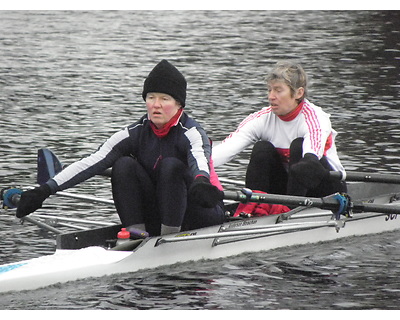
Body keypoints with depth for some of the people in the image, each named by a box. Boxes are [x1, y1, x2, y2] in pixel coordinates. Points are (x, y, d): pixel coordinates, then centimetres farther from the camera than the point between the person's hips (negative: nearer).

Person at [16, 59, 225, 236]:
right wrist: (45, 191, -24)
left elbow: (200, 162, -39)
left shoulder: (192, 133, -16)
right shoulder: (136, 134, -3)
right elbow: (92, 163, -13)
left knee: (171, 166, -29)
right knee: (124, 165, -16)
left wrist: (201, 183, -65)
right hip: (156, 218, 4)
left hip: (201, 217, -4)